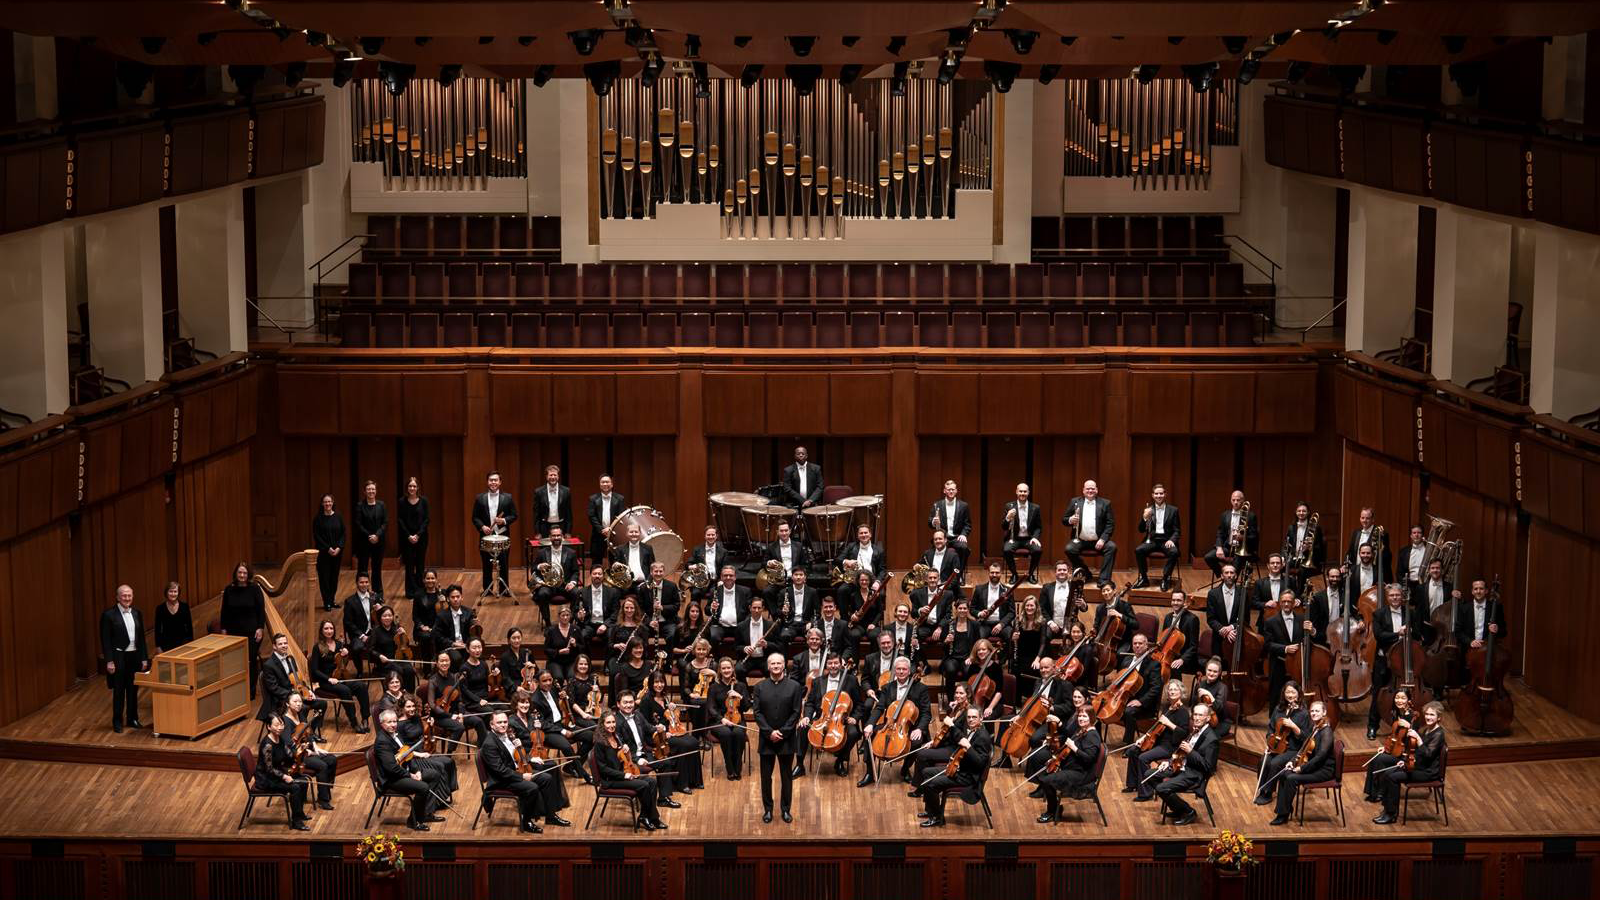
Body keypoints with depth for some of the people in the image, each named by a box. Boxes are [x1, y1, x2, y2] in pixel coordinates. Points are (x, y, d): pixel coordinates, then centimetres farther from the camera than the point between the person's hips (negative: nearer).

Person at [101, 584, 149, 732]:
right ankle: (117, 721, 13)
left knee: (133, 690, 12)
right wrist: (109, 661, -14)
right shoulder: (109, 615, -9)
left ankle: (132, 719, 23)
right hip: (118, 657, -5)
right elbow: (105, 640, -10)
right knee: (119, 691, 3)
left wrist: (144, 658, 8)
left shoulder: (136, 614, 7)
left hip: (135, 656, 5)